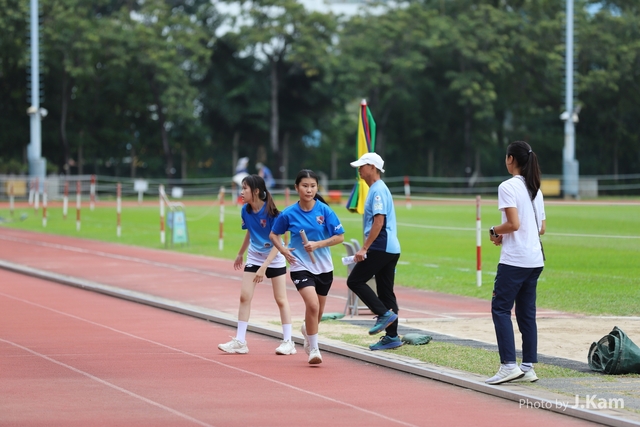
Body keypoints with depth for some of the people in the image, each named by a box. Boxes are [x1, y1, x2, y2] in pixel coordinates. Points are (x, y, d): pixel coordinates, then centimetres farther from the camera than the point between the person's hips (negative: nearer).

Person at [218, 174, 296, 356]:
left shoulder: (270, 212, -24)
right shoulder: (245, 211, -7)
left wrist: (264, 267, -29)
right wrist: (240, 254, 25)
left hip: (274, 258, -5)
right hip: (254, 257, 5)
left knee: (281, 299, 0)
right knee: (244, 296, -3)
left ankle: (288, 341, 9)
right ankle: (240, 342, -1)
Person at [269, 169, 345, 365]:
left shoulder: (325, 210, -8)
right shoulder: (289, 213, -7)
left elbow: (339, 237, -5)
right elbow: (274, 234, 8)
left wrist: (317, 244, -18)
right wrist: (283, 249, -10)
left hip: (323, 267, 2)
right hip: (300, 266, -2)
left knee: (318, 312, 15)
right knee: (313, 305, -23)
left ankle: (307, 330, 51)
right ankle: (313, 349, -8)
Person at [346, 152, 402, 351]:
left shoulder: (378, 190, -12)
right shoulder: (377, 189, 19)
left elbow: (379, 221, -21)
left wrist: (364, 248, -21)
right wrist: (366, 249, 25)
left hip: (381, 248, -10)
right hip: (390, 249, 10)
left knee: (355, 281, -6)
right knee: (385, 291, 9)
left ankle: (385, 313, -10)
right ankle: (392, 336, 9)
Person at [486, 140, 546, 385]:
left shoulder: (508, 187, -10)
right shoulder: (535, 189, 14)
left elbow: (513, 224, -19)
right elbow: (542, 227, 16)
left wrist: (495, 231, -1)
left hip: (514, 260, -8)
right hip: (535, 260, 8)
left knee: (500, 308, -4)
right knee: (526, 312, 10)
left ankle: (509, 365, -13)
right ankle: (528, 367, 9)